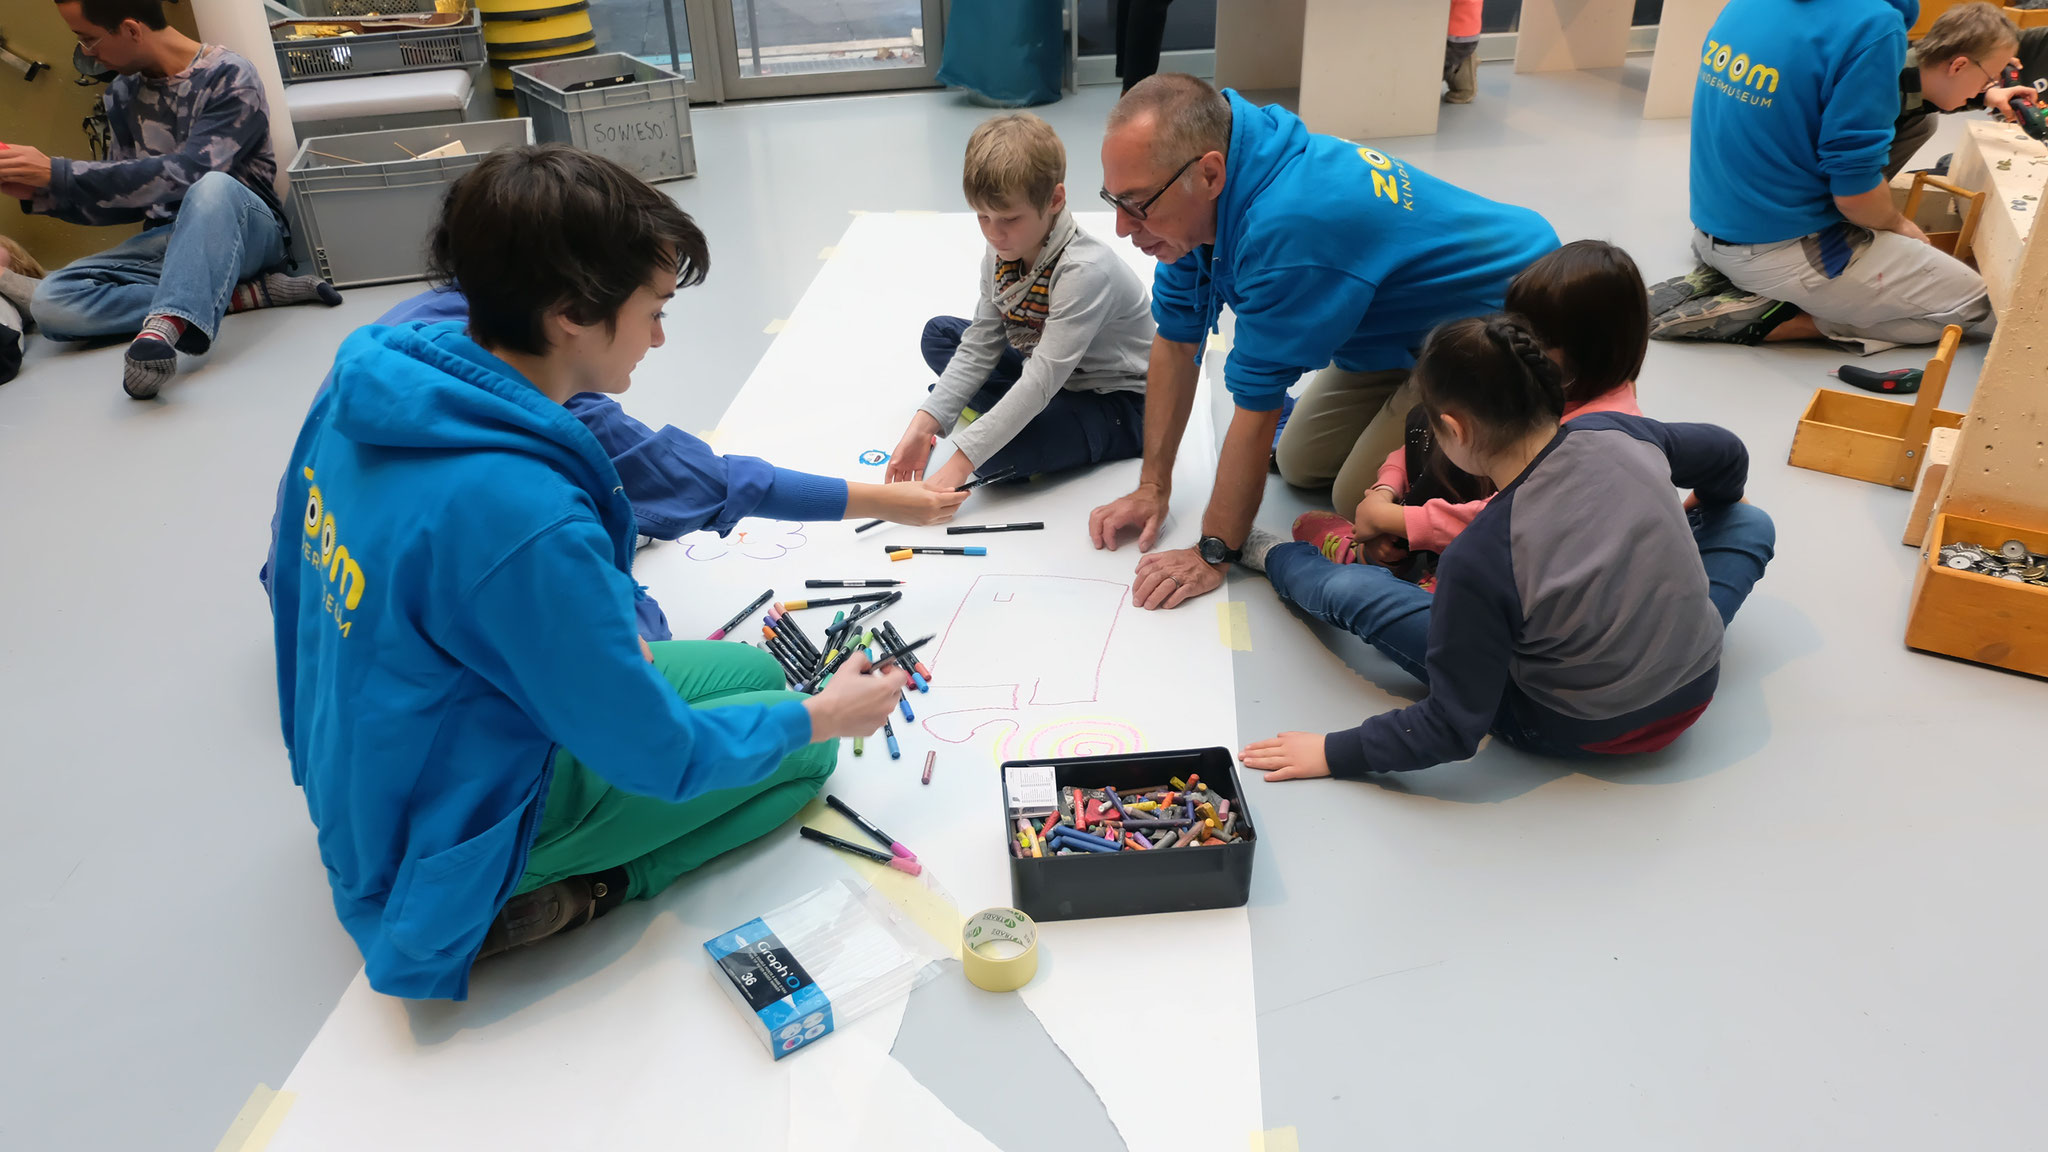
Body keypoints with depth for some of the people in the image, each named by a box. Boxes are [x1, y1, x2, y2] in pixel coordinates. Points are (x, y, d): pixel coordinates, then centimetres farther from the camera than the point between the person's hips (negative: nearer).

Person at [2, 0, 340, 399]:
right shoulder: (123, 93, 10)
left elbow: (187, 173, -24)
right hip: (165, 240, 6)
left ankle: (167, 325, -59)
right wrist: (41, 193, 0)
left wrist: (58, 173, -23)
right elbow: (128, 195, 16)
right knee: (50, 301, -20)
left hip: (244, 232, -6)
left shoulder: (230, 78, -11)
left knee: (213, 186, -40)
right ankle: (240, 294, -29)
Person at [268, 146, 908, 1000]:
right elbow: (657, 757, -23)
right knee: (799, 749, 0)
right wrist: (820, 718, -6)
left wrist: (594, 640, 5)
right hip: (450, 842, -8)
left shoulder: (370, 376, -11)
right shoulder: (522, 517, -37)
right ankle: (552, 897, -1)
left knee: (754, 669, 14)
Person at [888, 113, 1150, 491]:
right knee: (939, 334, 9)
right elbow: (979, 346, -5)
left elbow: (1042, 381, -35)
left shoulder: (1085, 271, -32)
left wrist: (959, 463, -38)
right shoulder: (1001, 254, -7)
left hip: (1118, 402, -8)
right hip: (1052, 377, 8)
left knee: (999, 454, -32)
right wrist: (924, 426, -18)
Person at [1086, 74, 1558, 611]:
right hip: (1410, 320, 9)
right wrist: (1153, 487, -1)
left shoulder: (1287, 229, -39)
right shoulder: (1199, 197, -12)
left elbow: (1257, 410, -31)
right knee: (1301, 464, 9)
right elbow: (1176, 342, -2)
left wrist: (1214, 553, -20)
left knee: (1363, 503, -13)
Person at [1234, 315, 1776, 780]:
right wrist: (1694, 512, 33)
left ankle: (1280, 559, 35)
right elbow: (1727, 454, 10)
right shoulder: (1614, 434, -14)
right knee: (1749, 525, 28)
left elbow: (1453, 728, -23)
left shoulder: (1478, 559, -29)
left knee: (1351, 590, 2)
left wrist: (1334, 753, -13)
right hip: (1695, 691, 5)